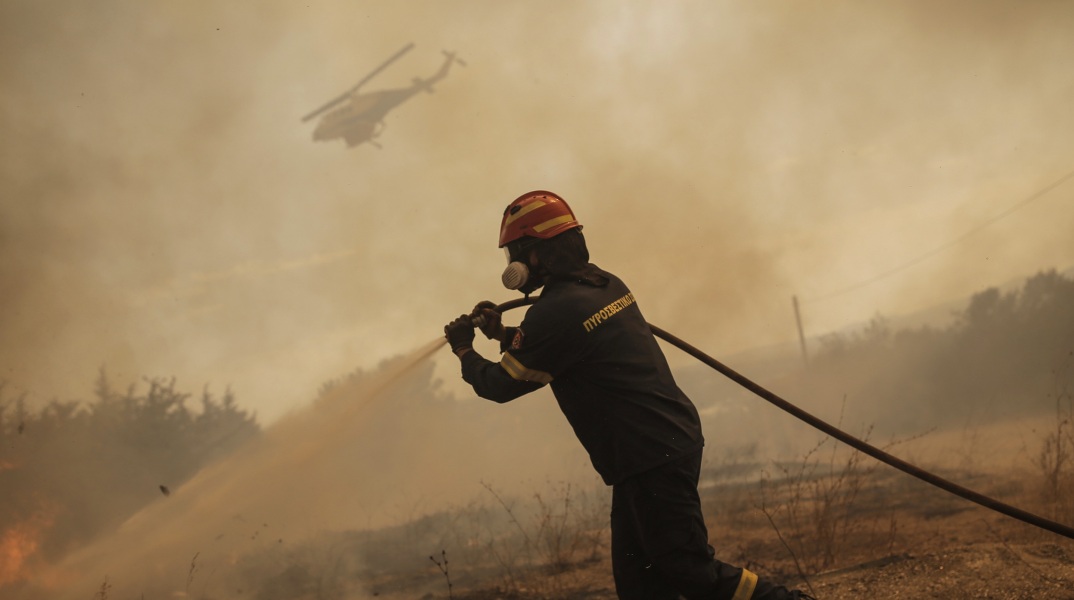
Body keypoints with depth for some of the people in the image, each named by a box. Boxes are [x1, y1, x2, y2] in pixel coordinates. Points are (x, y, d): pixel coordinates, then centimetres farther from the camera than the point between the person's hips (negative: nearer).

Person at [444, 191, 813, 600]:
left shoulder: (557, 312, -17)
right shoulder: (606, 285, 11)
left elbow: (500, 386, -5)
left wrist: (464, 350, 12)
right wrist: (501, 333, 20)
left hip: (649, 462, -10)